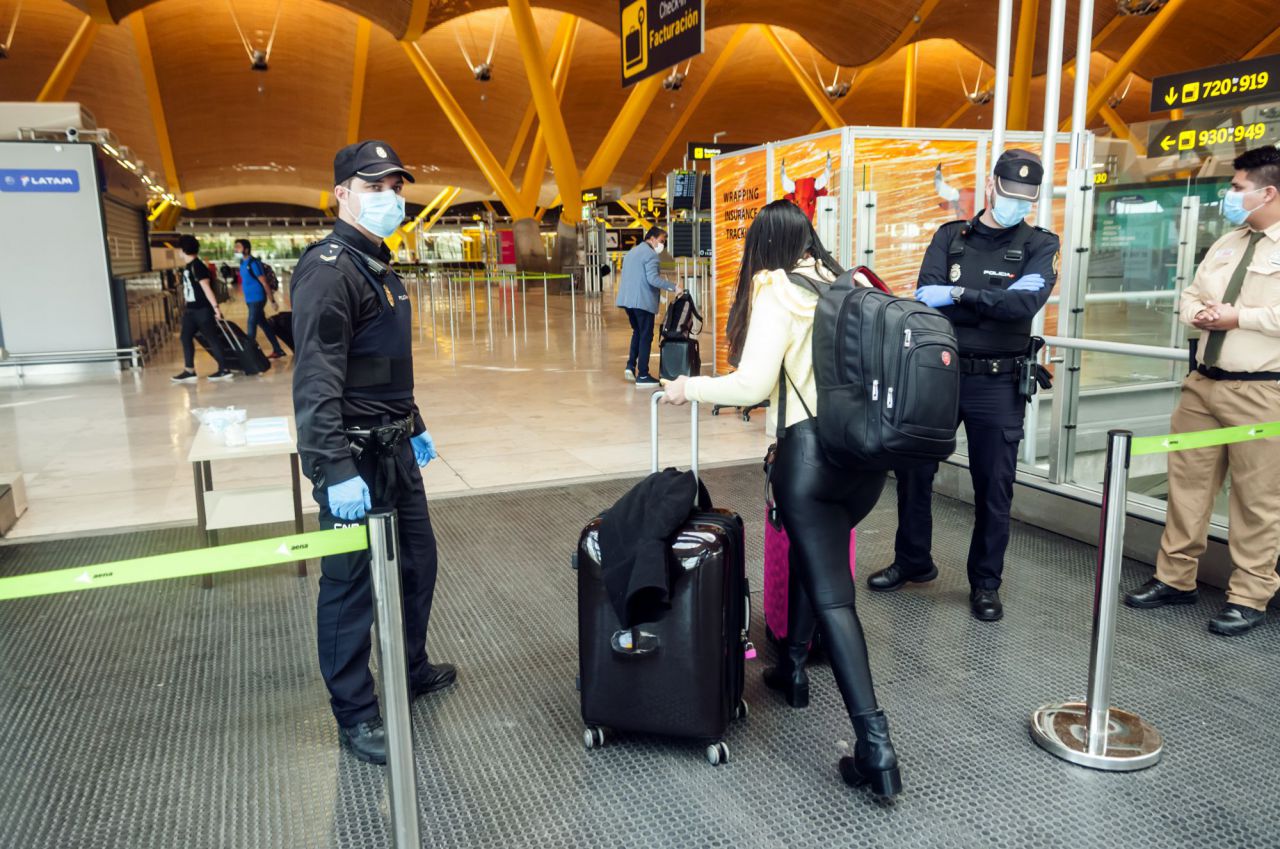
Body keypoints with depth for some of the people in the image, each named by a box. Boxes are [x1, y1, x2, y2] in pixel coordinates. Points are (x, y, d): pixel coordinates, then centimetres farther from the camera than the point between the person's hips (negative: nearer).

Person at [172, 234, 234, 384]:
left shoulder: (198, 266, -15)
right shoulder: (187, 267, 13)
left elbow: (206, 288, -20)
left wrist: (215, 307, -23)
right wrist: (185, 307, 24)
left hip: (203, 309, -9)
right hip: (191, 310, 9)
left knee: (212, 339, -3)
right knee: (186, 337, 7)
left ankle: (224, 370, 4)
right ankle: (189, 371, 11)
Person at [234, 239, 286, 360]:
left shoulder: (253, 263, -16)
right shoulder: (243, 263, 10)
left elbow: (264, 283, -16)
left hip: (257, 299, -9)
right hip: (250, 299, 9)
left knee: (251, 326, -5)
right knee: (264, 325, 13)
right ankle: (277, 350, 21)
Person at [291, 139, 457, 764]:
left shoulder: (379, 266, 15)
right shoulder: (329, 268, -16)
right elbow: (315, 378, -25)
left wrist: (414, 427, 25)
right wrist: (333, 468, -31)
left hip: (395, 450, 10)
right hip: (354, 457, -10)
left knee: (417, 562, 19)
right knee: (351, 585, 2)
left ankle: (413, 671, 39)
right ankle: (355, 717, 17)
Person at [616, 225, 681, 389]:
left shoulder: (632, 251, 20)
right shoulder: (650, 254, -10)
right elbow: (653, 279, -20)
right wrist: (674, 287, -17)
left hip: (627, 299, 9)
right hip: (643, 301, -9)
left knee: (637, 332, 22)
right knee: (646, 336, -3)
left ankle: (631, 366, 12)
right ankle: (643, 376, -2)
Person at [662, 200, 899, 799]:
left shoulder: (776, 294, -4)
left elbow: (752, 385, -12)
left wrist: (692, 387, 5)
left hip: (811, 450, -6)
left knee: (831, 593, -5)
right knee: (810, 553, 27)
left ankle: (875, 745, -10)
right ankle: (792, 669, 39)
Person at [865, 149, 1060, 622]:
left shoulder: (1039, 246, 1)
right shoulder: (950, 237, 5)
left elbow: (1027, 302, -19)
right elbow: (925, 297, -12)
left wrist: (960, 293, -21)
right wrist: (995, 301, -23)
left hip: (997, 384, -2)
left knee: (994, 488, 6)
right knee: (913, 472, 10)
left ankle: (986, 583, 22)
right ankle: (912, 561, 30)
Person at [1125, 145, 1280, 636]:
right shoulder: (1225, 245, 15)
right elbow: (1190, 296, 21)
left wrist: (1240, 317, -16)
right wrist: (1198, 313, 0)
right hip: (1203, 381, 7)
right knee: (1187, 480, 11)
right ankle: (1175, 578, 22)